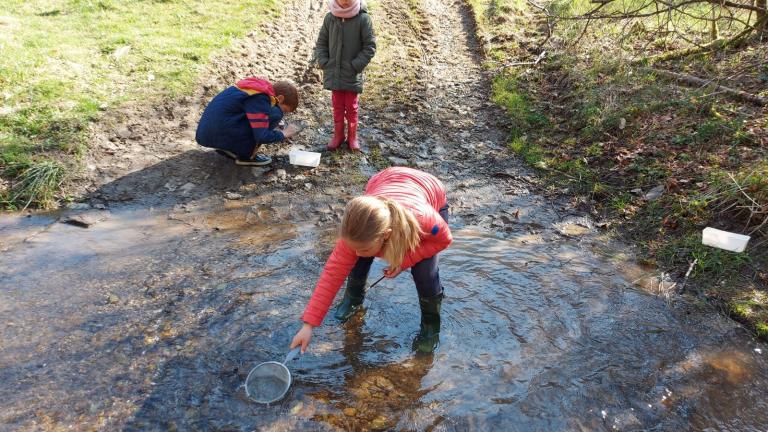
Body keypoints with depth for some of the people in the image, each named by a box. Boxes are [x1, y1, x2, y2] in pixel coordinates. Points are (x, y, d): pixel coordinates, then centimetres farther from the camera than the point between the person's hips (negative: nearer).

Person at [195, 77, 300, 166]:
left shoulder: (256, 86, 13)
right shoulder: (260, 99, -15)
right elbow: (262, 136, -17)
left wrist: (272, 125, 18)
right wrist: (284, 133, -2)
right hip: (220, 135, -10)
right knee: (274, 114, -9)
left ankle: (229, 149, 14)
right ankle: (246, 156, -2)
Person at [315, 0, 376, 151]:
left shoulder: (363, 18, -11)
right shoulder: (330, 17, -2)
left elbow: (370, 46, -8)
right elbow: (321, 43, 8)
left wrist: (355, 66, -13)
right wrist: (324, 62, -4)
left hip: (352, 75, -2)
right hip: (334, 72, 3)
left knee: (351, 107, 9)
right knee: (337, 106, 12)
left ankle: (352, 136, 23)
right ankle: (338, 135, 25)